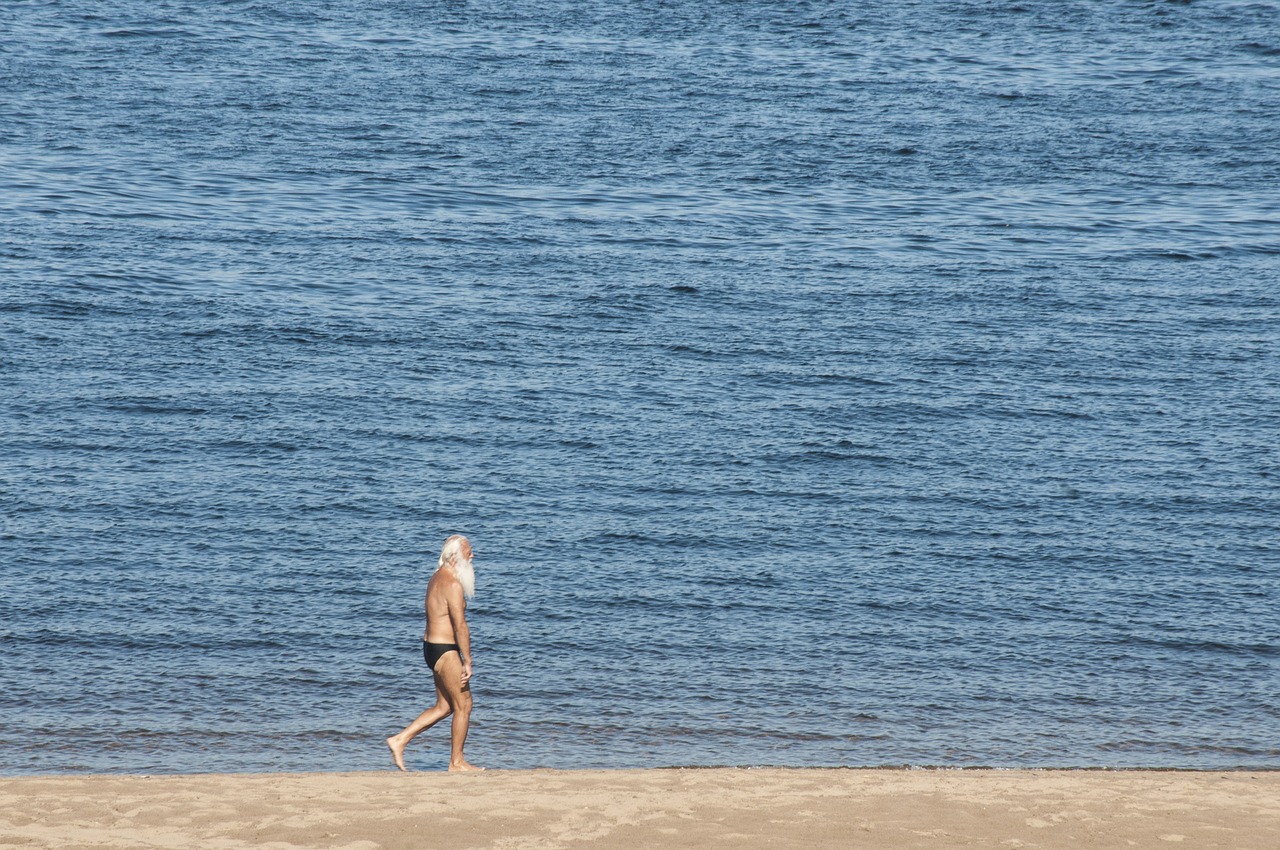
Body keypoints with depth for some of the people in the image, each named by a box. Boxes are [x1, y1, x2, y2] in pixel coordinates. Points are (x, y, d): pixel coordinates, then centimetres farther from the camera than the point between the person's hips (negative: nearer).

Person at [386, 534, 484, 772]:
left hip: (431, 645, 10)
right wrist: (467, 662, -19)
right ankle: (457, 761, 7)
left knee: (444, 707, 15)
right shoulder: (453, 584, -19)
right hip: (445, 650, -10)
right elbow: (460, 626, -21)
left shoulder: (438, 577, 13)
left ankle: (400, 740, 13)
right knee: (463, 704, 0)